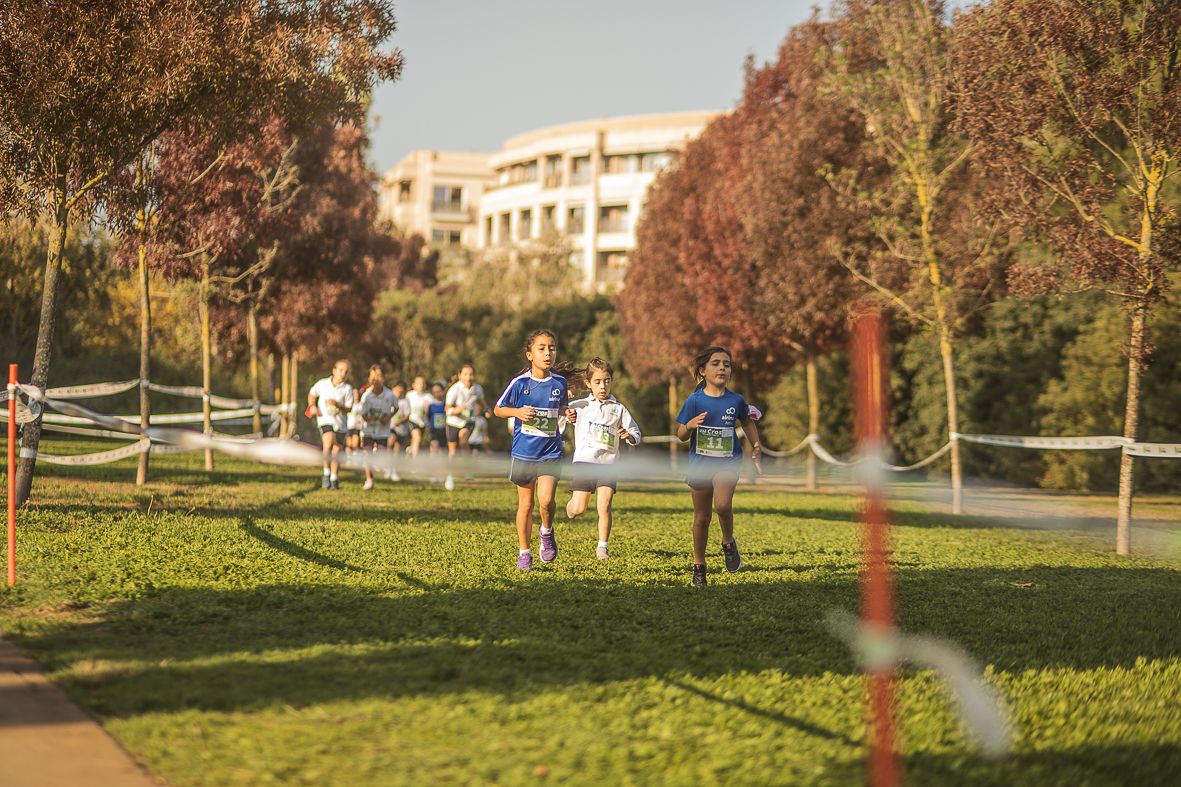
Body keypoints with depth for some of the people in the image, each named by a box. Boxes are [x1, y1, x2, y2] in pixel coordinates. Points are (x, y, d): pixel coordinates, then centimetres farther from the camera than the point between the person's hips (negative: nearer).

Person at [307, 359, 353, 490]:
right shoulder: (322, 383, 1)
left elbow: (348, 409, -3)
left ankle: (334, 479, 26)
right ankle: (326, 473, -16)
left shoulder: (347, 389, -3)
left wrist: (337, 405, -21)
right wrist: (312, 406, 1)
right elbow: (312, 394, 19)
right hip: (325, 419, -1)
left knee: (336, 452, 7)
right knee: (328, 442, -28)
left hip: (340, 422, 1)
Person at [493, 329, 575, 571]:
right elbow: (498, 409, 1)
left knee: (545, 499, -18)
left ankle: (547, 532, 13)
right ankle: (524, 553, 24)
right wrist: (517, 412, -17)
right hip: (523, 453, 0)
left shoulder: (559, 382, -1)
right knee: (525, 506, 9)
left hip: (551, 453, 1)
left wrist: (569, 414, -3)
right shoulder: (519, 383, -8)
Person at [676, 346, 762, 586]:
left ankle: (728, 542, 4)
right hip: (700, 463, 1)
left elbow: (747, 422, 16)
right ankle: (699, 565, 26)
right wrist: (689, 426, -26)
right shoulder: (694, 401, -8)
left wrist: (755, 445, 2)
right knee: (702, 517, 9)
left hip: (728, 460, 0)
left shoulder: (736, 401, -5)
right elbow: (681, 436, -5)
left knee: (722, 504, -26)